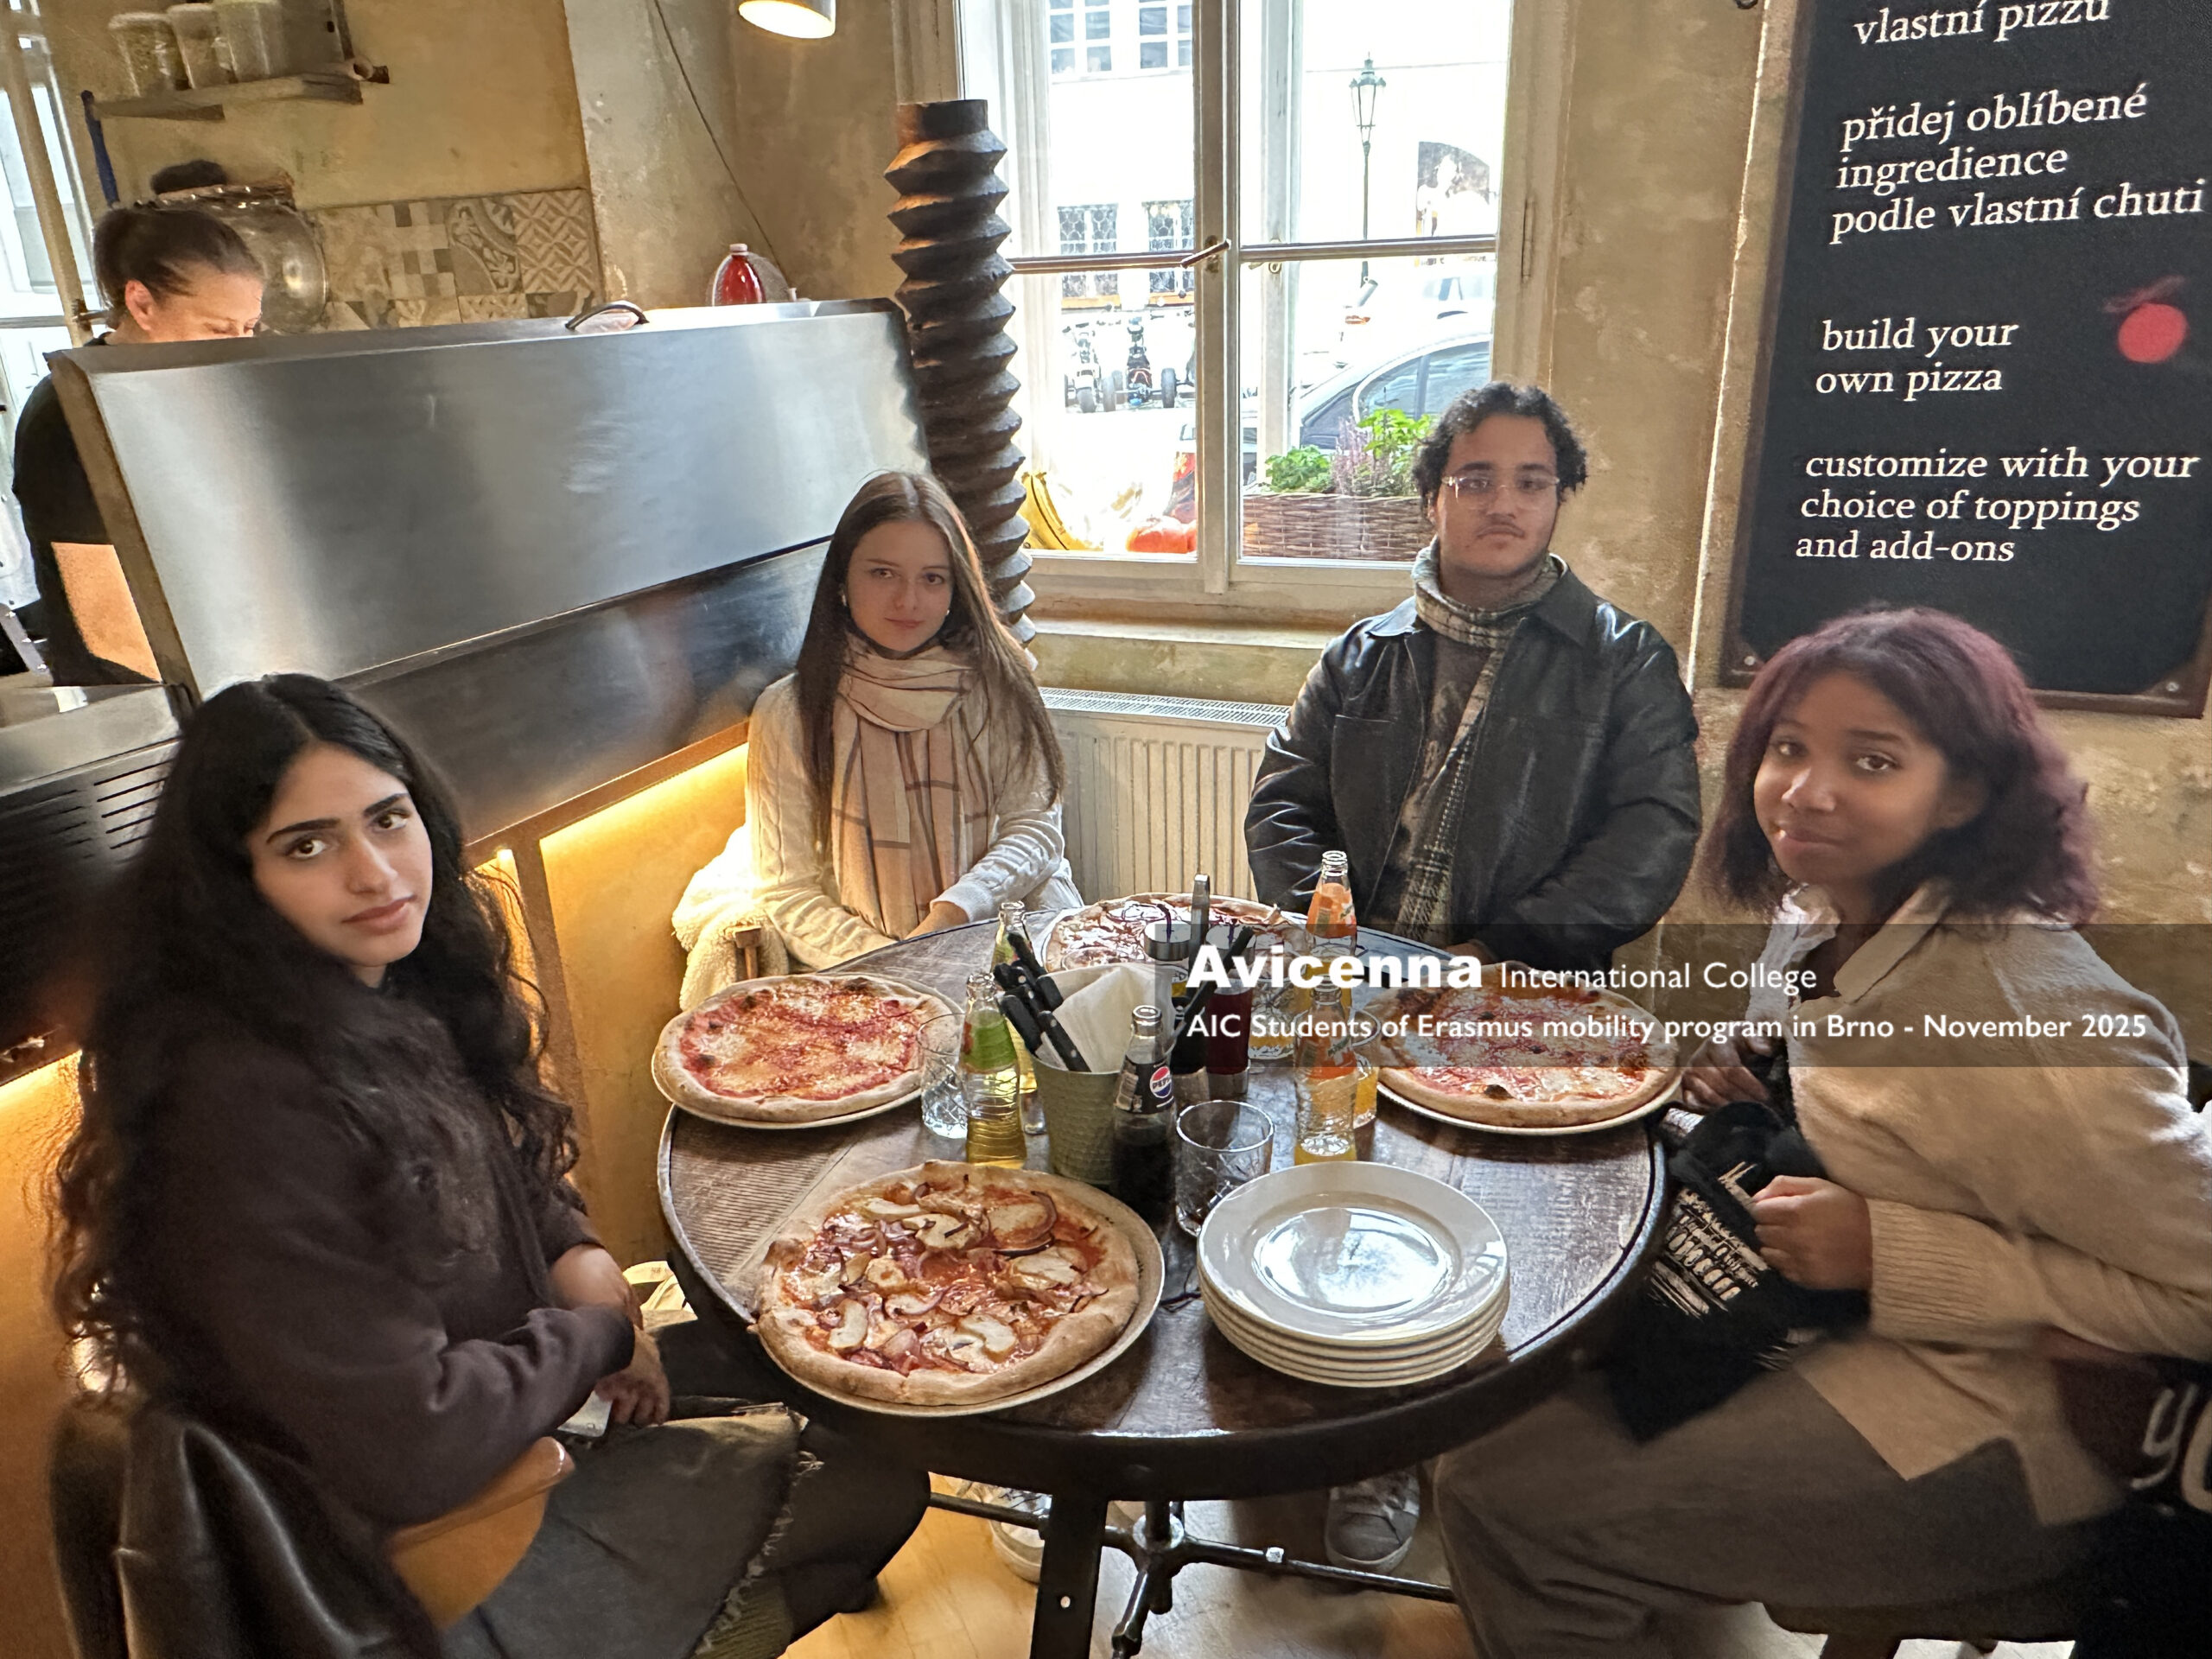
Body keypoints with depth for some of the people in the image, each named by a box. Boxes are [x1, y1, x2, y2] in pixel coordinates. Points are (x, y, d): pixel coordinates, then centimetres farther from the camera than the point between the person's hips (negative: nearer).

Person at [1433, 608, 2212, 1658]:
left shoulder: (2029, 1014, -28)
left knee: (1509, 1501, -17)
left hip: (1980, 1421, -8)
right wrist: (1752, 1095, -4)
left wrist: (1888, 1251, -26)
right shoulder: (1819, 920, -2)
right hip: (1813, 1322, 8)